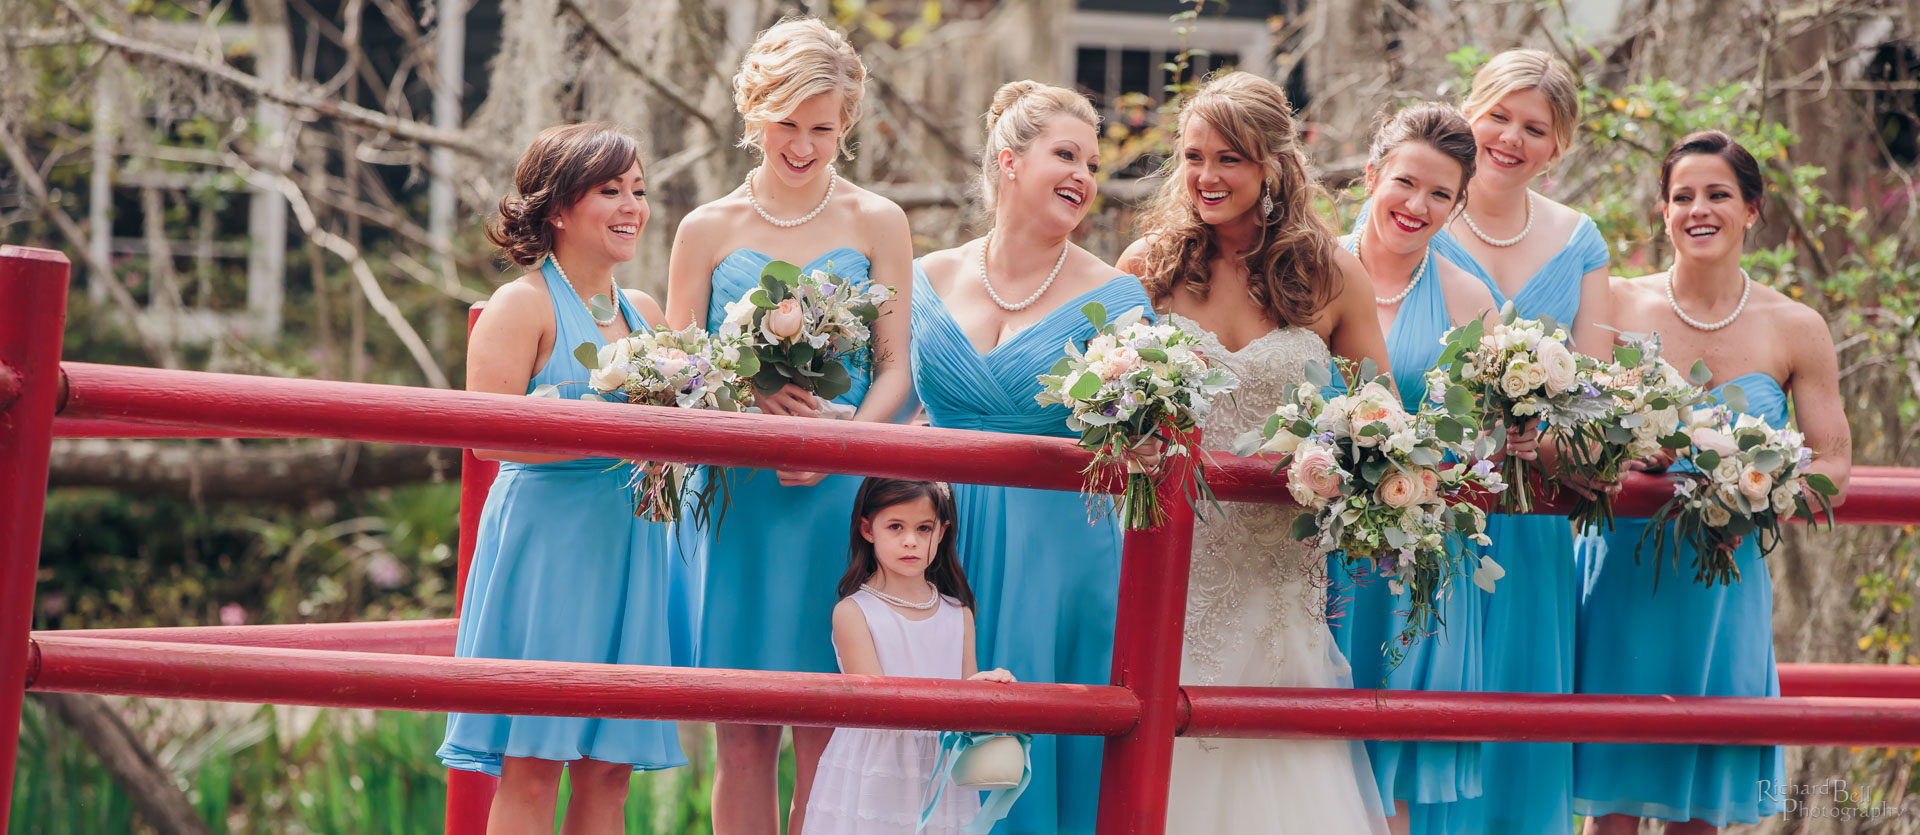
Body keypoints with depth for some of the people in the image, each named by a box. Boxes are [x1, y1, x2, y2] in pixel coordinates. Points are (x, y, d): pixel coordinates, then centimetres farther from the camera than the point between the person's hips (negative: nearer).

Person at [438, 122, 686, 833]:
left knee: (607, 770, 4)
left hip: (629, 548, 7)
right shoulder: (523, 306, -6)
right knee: (532, 765, -8)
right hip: (544, 541, -6)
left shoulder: (644, 314, 15)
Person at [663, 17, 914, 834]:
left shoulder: (876, 225, 9)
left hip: (839, 495, 0)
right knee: (742, 736, -1)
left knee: (823, 735, -3)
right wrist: (749, 396, -13)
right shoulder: (708, 230, 9)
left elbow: (894, 368, 5)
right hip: (738, 497, 0)